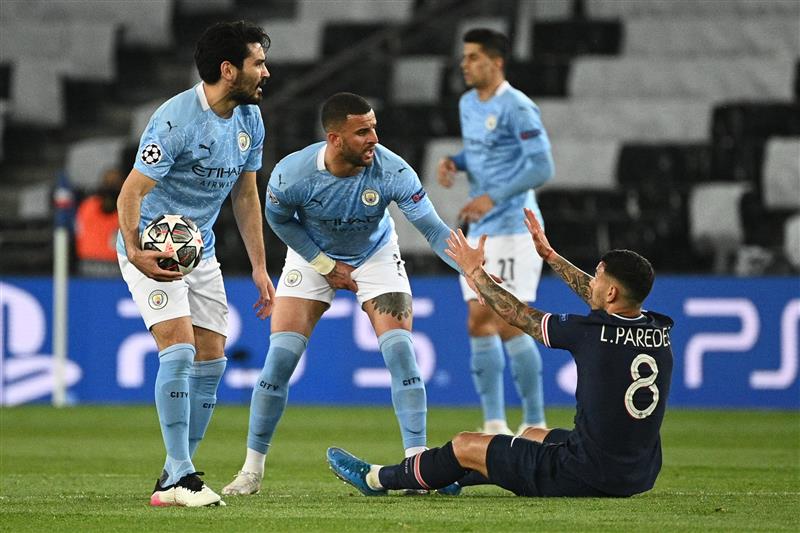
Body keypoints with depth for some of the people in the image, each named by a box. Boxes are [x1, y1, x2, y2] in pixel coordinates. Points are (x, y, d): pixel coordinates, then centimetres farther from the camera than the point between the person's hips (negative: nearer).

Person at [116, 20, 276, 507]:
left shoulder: (250, 118, 1)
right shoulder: (175, 120, -23)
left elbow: (246, 195, 12)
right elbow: (131, 193, -23)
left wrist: (260, 268, 11)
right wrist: (135, 253, -38)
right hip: (152, 250, -8)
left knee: (212, 361, 3)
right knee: (180, 348, -20)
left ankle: (177, 475, 12)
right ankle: (178, 476, -19)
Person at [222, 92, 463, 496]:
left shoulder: (392, 171, -31)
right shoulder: (291, 174, -30)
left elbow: (431, 227, -30)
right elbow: (279, 219, -9)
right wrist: (325, 266, -10)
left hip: (375, 256, 0)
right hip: (313, 256, 0)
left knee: (400, 351, -16)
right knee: (280, 357, -8)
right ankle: (252, 469, 4)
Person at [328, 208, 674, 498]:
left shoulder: (591, 332, -20)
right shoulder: (659, 332, -1)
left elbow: (513, 312, -4)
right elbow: (598, 299, 20)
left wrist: (474, 271, 12)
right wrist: (549, 255, 30)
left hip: (587, 478, -7)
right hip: (639, 477, 7)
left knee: (465, 446, 12)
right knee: (534, 435, 34)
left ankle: (378, 479, 34)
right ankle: (452, 478, 56)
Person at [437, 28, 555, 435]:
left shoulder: (517, 108, -14)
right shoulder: (468, 104, 13)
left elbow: (542, 167, -18)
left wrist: (493, 198, -22)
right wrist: (452, 163, 4)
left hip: (513, 230, -9)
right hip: (480, 233, 9)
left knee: (508, 325, -11)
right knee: (479, 324, 5)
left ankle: (535, 424, -1)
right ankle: (494, 424, 11)